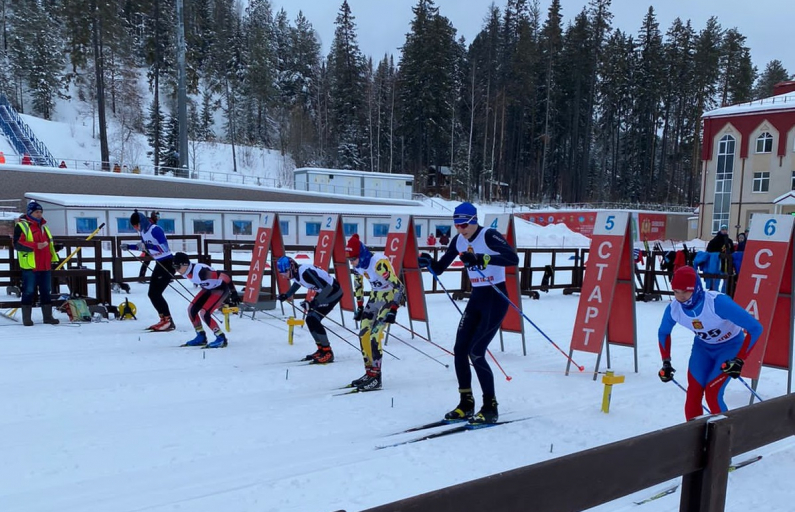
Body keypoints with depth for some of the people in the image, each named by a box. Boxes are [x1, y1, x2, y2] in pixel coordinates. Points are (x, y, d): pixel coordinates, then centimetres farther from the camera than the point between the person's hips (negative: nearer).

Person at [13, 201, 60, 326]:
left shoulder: (43, 226, 19)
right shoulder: (21, 226, -4)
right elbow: (17, 244, -13)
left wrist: (52, 258, 19)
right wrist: (36, 246, -22)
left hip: (45, 266, 7)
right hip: (30, 266, -7)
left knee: (46, 292, 9)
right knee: (29, 292, -2)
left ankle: (47, 316, 15)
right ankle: (26, 318, 7)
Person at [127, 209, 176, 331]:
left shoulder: (155, 230, -20)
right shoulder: (143, 232, 6)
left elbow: (164, 248, -28)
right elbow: (144, 247, 24)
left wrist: (146, 246, -30)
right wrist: (129, 247, 15)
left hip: (168, 263, -9)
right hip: (159, 264, 9)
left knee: (155, 293, -11)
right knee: (152, 294, 10)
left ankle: (169, 322, -5)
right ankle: (164, 319, 17)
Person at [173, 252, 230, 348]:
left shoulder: (200, 271, -35)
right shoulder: (186, 272, -9)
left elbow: (225, 276, -34)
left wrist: (232, 293, -30)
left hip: (221, 288, -9)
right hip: (209, 288, 9)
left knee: (204, 313, -18)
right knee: (191, 309, 3)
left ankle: (221, 339, -4)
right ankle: (201, 337, 17)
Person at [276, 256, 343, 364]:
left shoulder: (306, 272, -31)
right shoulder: (296, 272, -4)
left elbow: (328, 287, -34)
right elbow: (297, 283, 22)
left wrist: (314, 303, -39)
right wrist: (286, 295, 10)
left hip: (333, 291, -10)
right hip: (323, 292, 10)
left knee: (314, 320, -14)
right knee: (310, 319, 8)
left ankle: (327, 352, -6)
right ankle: (321, 349, 19)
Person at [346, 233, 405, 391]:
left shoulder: (379, 262, -30)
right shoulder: (357, 265, -6)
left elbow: (398, 286, -28)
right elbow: (358, 285, 13)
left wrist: (393, 310, -29)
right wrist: (360, 307, 13)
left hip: (390, 297, -8)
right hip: (375, 297, 8)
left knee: (374, 336, -16)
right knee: (363, 335, 3)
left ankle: (376, 377, -7)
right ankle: (369, 372, 14)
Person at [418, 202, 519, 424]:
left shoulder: (489, 236, -17)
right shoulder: (459, 240, 5)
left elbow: (513, 259, -32)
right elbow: (439, 267, 9)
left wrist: (481, 259, -40)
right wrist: (429, 262, -14)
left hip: (496, 298, -7)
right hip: (476, 297, 7)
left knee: (476, 353, -11)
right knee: (460, 350, 2)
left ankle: (490, 408, 3)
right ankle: (466, 404, 17)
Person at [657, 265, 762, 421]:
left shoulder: (718, 302, -36)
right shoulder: (673, 308, -21)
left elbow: (754, 327, -30)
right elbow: (663, 333, 2)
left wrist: (739, 360, -30)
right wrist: (666, 363, -2)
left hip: (730, 346, -4)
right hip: (702, 347, 4)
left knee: (712, 393, -14)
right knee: (693, 394, -6)